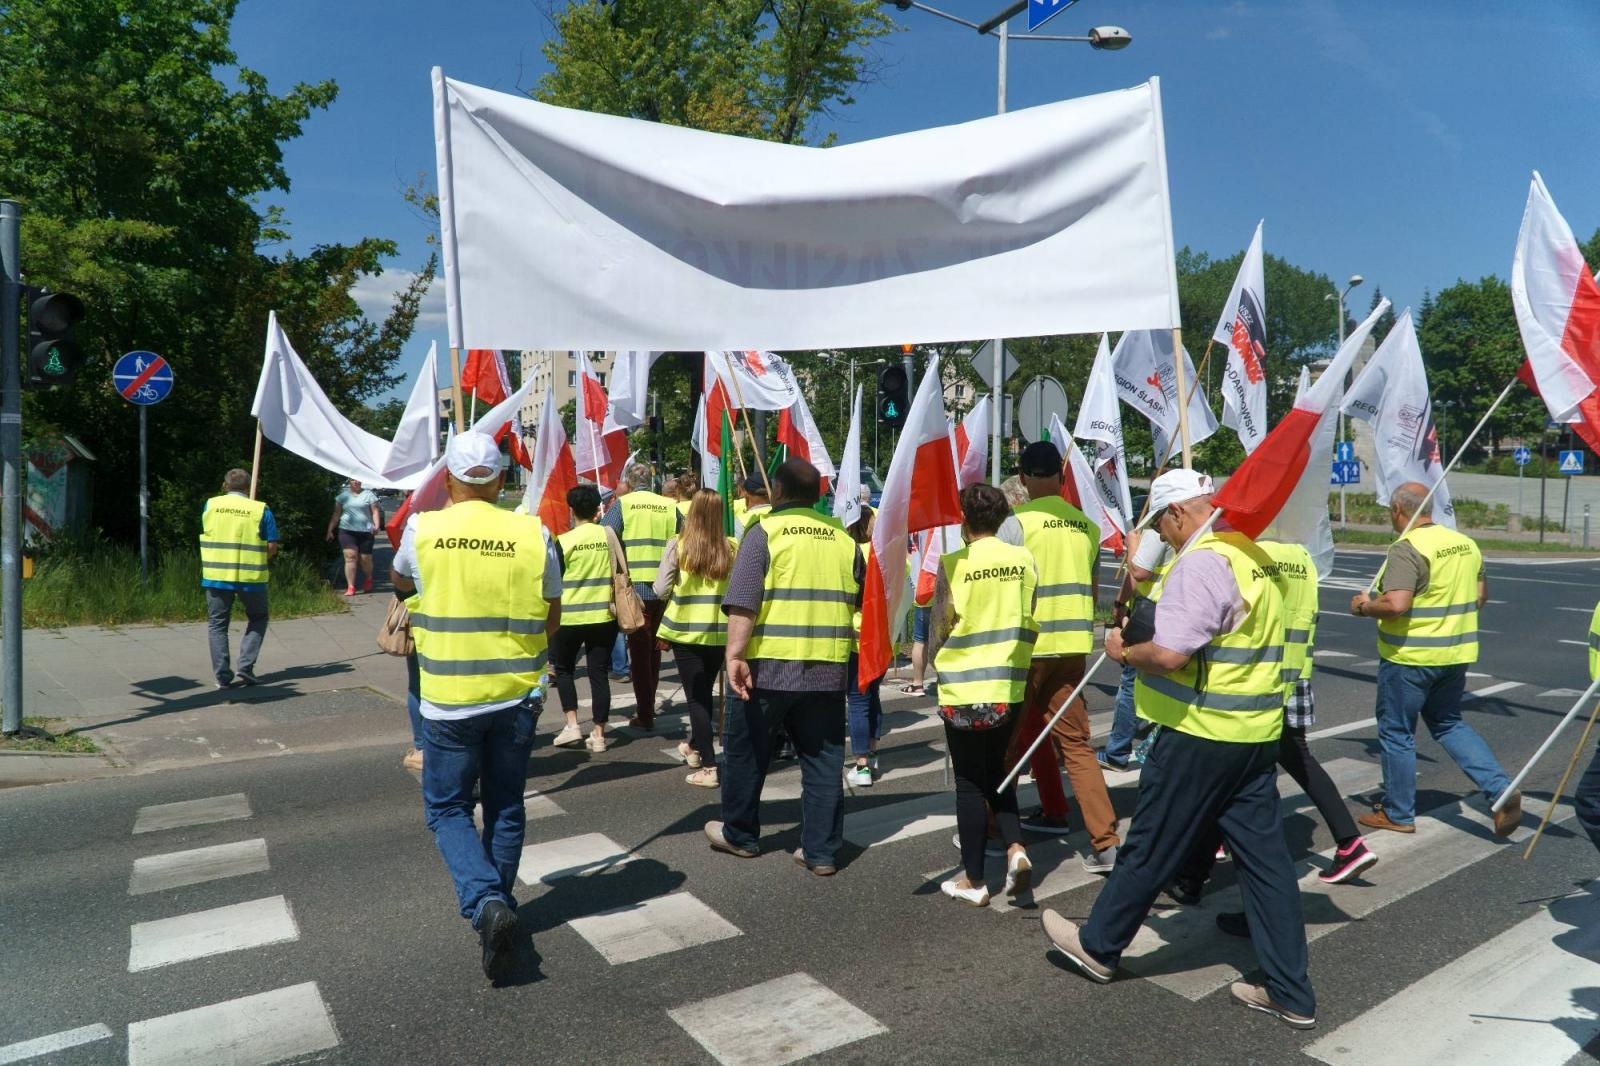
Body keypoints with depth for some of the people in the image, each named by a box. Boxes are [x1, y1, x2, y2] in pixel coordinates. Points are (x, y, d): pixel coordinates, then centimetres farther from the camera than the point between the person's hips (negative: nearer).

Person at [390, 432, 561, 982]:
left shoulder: (423, 529, -6)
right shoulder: (533, 534, -6)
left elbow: (400, 580, 17)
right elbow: (551, 618, 5)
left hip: (449, 699, -1)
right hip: (517, 696, 2)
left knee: (448, 808, 13)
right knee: (506, 808, 18)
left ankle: (485, 904, -7)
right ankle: (498, 903, 31)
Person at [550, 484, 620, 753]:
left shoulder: (563, 541, -7)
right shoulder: (609, 535, 0)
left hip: (569, 617, -2)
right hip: (604, 616, 2)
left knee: (563, 668, 17)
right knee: (598, 673, 6)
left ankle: (571, 724, 9)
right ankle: (598, 734, 7)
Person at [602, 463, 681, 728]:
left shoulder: (623, 504, -1)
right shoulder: (670, 506, 6)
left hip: (635, 586, -3)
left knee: (639, 648, 4)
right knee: (654, 647, 17)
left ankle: (644, 714, 4)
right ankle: (648, 707, 28)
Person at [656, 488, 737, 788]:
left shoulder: (678, 545, -11)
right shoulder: (733, 548, -7)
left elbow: (660, 591, -6)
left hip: (686, 631, -3)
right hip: (721, 632, 3)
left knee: (695, 697, 6)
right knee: (705, 692, 21)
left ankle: (709, 766, 2)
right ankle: (695, 747, 42)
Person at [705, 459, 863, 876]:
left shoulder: (766, 532, -5)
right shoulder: (844, 539, 7)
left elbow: (742, 603, -15)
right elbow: (862, 603, 16)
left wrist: (735, 655, -16)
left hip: (769, 666, -3)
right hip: (828, 669, 4)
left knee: (745, 751, 14)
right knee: (823, 760, 11)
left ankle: (739, 835, 29)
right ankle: (821, 851, 15)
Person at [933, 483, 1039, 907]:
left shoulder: (954, 563, -11)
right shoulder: (1024, 559, 0)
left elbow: (941, 626, -7)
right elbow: (1031, 624, 5)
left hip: (964, 688, -4)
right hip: (1009, 687, 4)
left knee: (969, 783, 7)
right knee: (997, 773, 22)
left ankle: (974, 880, 15)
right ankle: (1016, 848, 5)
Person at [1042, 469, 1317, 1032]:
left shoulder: (1200, 562, -18)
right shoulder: (1257, 557, 11)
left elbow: (1170, 654, -27)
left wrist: (1124, 650, -7)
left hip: (1200, 736, -8)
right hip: (1258, 733, 9)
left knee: (1150, 849, 8)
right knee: (1264, 856, 13)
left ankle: (1098, 944, 26)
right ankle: (1290, 993, 20)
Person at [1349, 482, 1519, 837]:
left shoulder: (1407, 549, -19)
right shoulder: (1465, 543, 7)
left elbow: (1395, 605, -29)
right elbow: (1480, 596, 16)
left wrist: (1363, 606, -11)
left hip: (1410, 657, -8)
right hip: (1456, 653, 8)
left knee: (1396, 732, 7)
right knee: (1449, 724, 23)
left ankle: (1397, 814, 17)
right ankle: (1501, 790, 9)